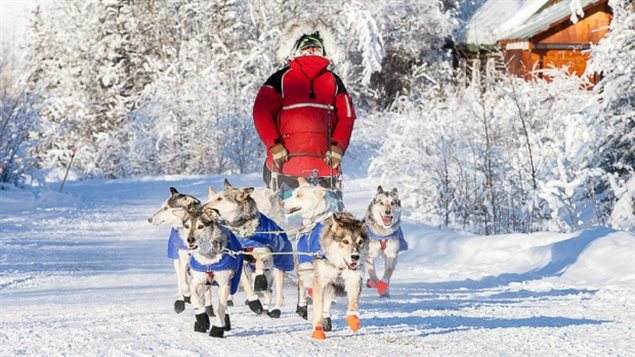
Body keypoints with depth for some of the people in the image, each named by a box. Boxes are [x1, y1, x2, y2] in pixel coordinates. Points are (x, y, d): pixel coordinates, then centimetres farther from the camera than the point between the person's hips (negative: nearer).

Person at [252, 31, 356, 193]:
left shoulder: (333, 82, 16)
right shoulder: (281, 79, 7)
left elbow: (346, 116, 12)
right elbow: (262, 112, 0)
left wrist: (338, 147, -2)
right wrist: (274, 145, -9)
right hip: (286, 160, -3)